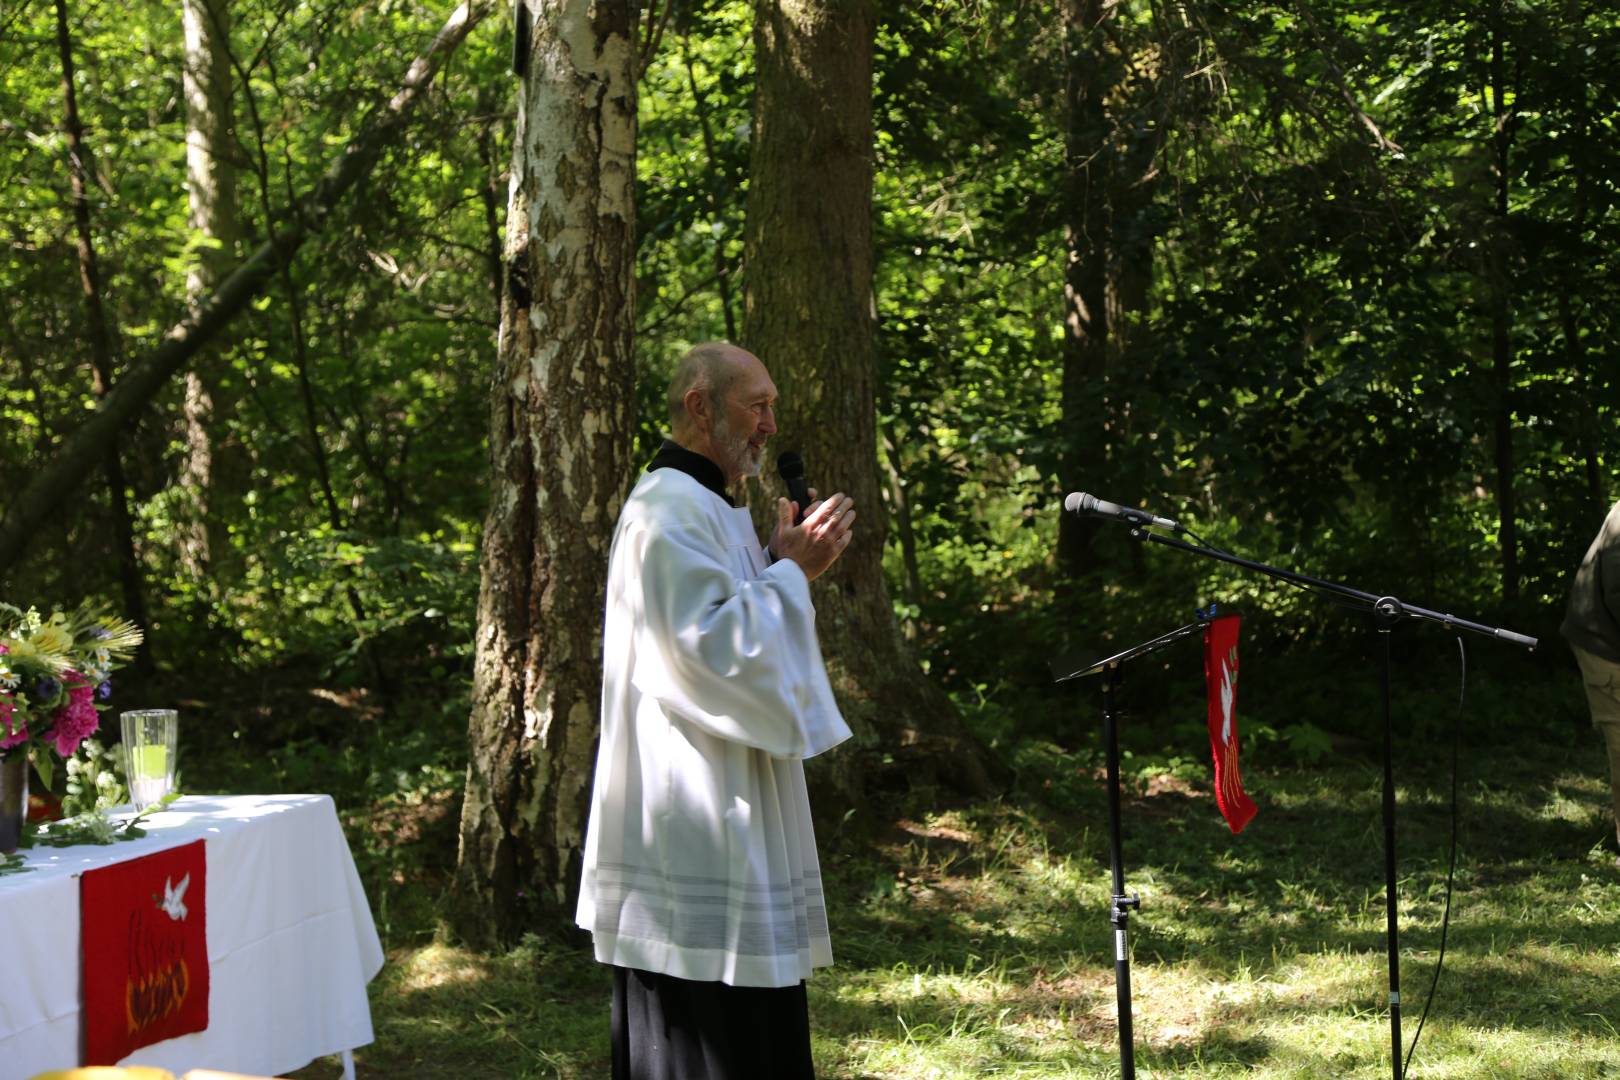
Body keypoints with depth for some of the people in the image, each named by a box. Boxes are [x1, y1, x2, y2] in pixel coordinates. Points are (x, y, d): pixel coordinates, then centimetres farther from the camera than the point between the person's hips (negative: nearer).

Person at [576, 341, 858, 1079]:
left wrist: (793, 566, 8)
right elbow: (712, 645, -23)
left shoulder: (707, 508, 18)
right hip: (691, 821, -11)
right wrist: (791, 572, -12)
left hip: (729, 817, 11)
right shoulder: (668, 509, -15)